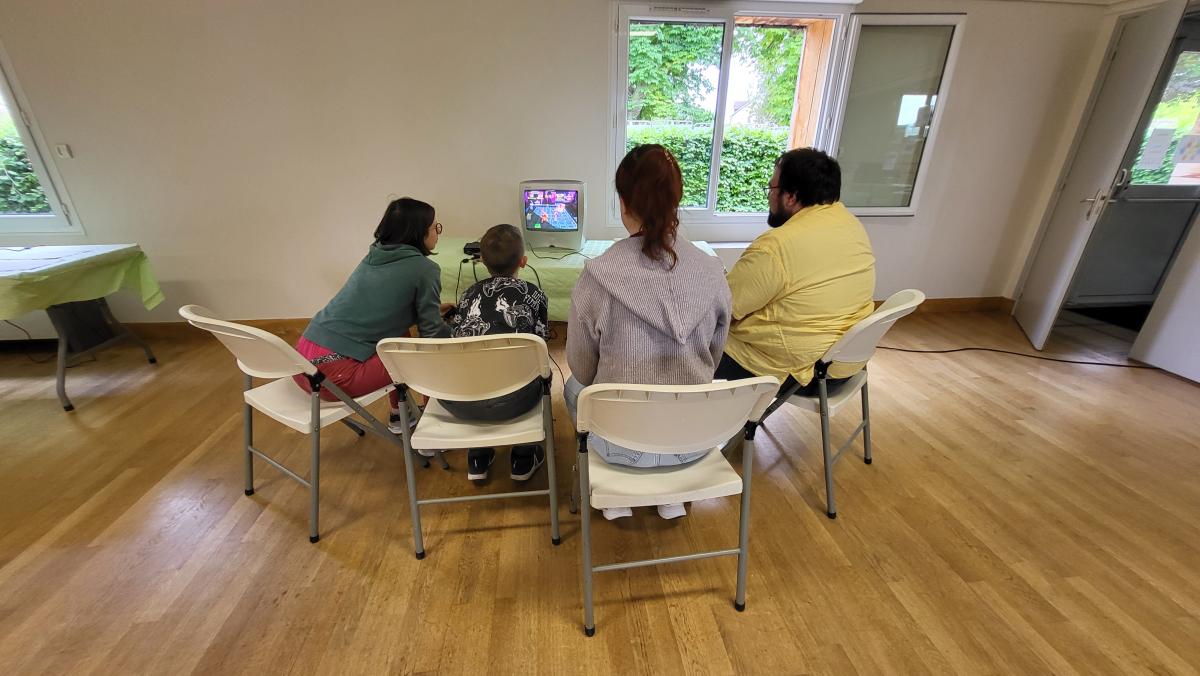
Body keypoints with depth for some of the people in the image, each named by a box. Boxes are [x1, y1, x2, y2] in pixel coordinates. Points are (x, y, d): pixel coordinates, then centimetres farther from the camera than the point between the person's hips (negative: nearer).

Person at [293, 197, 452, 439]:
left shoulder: (375, 256, 13)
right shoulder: (423, 268, -9)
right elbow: (432, 334, -3)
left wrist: (432, 308, 32)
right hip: (334, 374, -8)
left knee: (400, 333, 23)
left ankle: (398, 414, 37)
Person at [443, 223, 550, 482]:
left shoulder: (470, 293, 17)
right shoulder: (533, 293, 10)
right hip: (508, 402, -3)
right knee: (539, 370, 29)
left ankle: (478, 460, 44)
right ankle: (523, 459, 36)